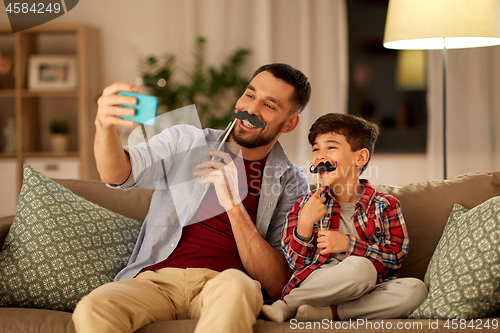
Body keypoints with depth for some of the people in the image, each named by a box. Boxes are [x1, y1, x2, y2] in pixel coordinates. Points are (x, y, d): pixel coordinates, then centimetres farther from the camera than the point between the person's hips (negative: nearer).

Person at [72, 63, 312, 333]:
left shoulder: (292, 183, 11)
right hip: (155, 278, 2)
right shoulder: (185, 141, 16)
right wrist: (104, 126, -25)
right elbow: (115, 174, -2)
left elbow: (276, 285, -1)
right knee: (92, 309, -31)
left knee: (236, 285, -39)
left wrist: (234, 204, -11)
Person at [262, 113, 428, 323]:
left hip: (366, 291, 2)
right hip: (317, 286, -2)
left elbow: (396, 256, 0)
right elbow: (296, 262, 6)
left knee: (416, 289, -28)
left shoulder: (384, 205, 10)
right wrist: (305, 223, -10)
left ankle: (328, 312, -25)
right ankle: (287, 304, -19)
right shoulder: (305, 205, 13)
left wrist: (348, 245, -9)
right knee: (360, 267, -34)